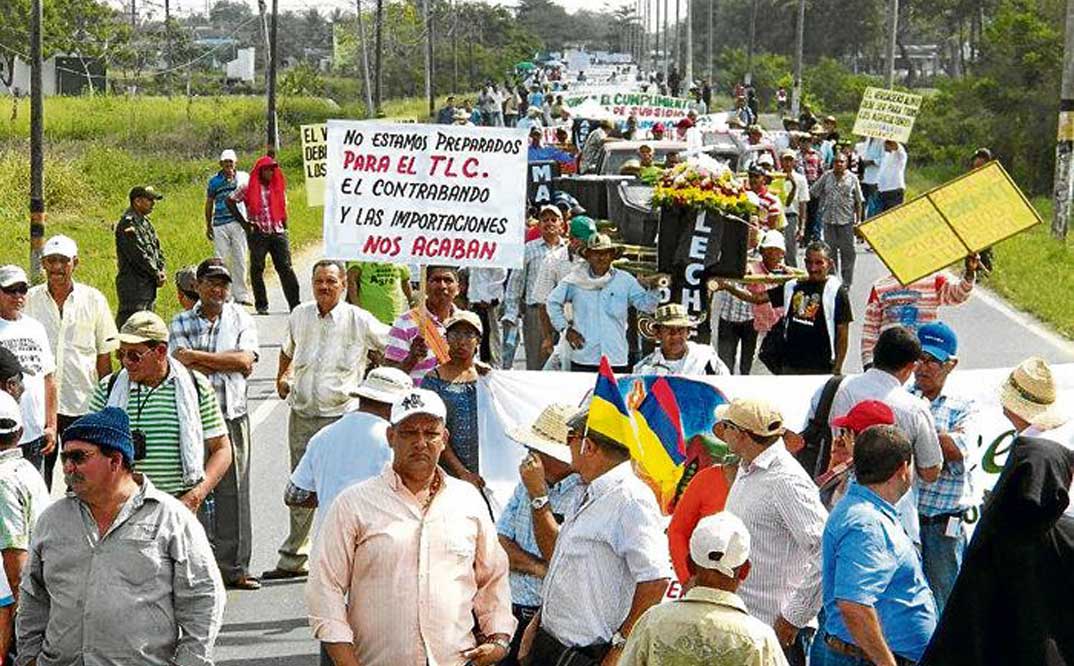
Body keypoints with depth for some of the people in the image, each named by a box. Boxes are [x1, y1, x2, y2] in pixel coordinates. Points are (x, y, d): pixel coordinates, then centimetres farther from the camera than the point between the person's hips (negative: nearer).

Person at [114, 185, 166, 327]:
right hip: (133, 284, -10)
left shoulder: (145, 222, 15)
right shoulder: (128, 224, -15)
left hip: (149, 284, 10)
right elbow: (139, 255, -19)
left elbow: (157, 248, 19)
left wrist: (161, 270, 2)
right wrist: (156, 274, -11)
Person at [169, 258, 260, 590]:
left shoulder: (241, 320, 8)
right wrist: (227, 363, -9)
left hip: (232, 416, 0)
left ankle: (234, 567, 6)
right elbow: (180, 361, -7)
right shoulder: (181, 322, 9)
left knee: (233, 490, 0)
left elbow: (245, 360, -8)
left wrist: (199, 357, -8)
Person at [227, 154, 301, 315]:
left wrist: (284, 226, 13)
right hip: (257, 234, -2)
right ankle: (261, 305, 9)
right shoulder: (248, 187, 0)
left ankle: (295, 303, -5)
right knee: (257, 269, 1)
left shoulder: (278, 187, 12)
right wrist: (244, 223, -1)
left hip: (278, 233, 2)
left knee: (286, 268, -4)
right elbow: (230, 201, 3)